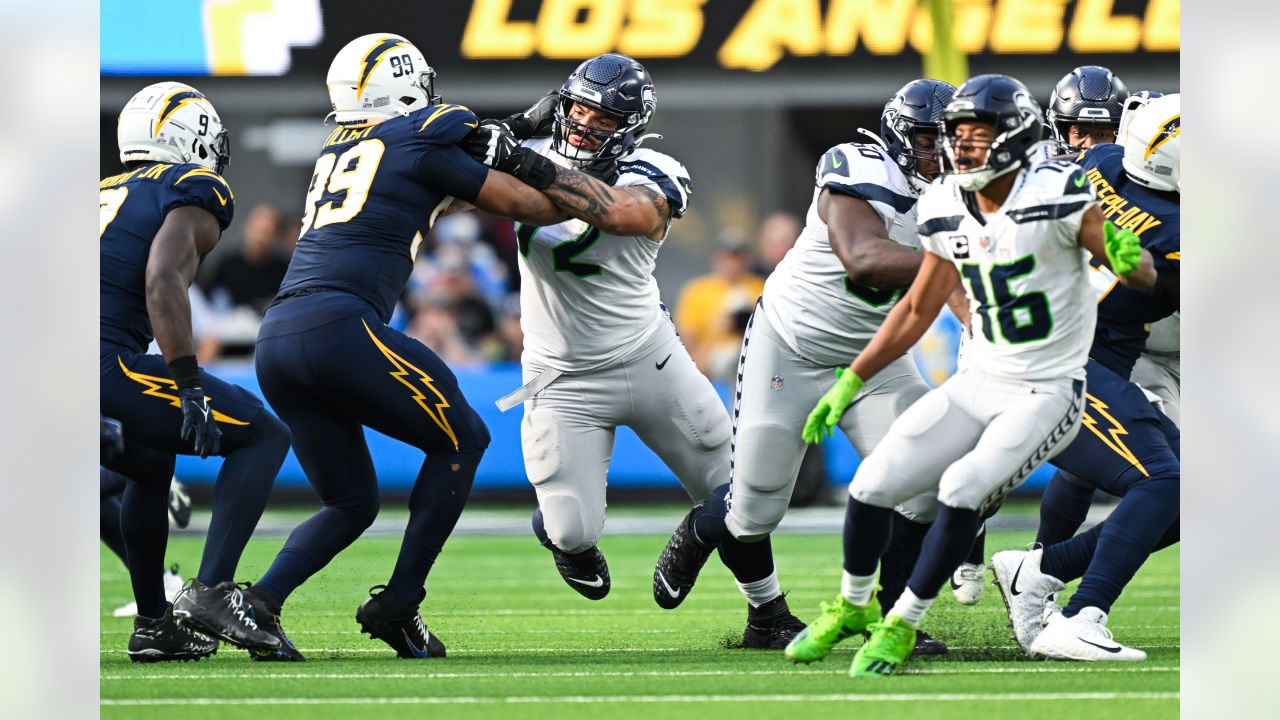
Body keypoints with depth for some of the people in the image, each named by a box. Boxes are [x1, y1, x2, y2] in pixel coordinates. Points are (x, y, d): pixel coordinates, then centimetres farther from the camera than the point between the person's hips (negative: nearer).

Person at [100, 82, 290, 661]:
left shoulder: (104, 194, 26)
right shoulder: (195, 191, 3)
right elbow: (162, 281, -14)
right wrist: (190, 387, -16)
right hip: (105, 368, -8)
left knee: (152, 464, 35)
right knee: (264, 436, 7)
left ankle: (154, 624, 31)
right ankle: (210, 591, -6)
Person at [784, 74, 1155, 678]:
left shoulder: (1054, 196, -18)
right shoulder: (949, 210, 1)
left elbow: (1146, 276, -14)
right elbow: (917, 310, 14)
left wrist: (1125, 256, -39)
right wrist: (849, 384, 11)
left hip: (1047, 395, -6)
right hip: (977, 384, 6)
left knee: (961, 491, -25)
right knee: (871, 487, -3)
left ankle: (901, 627, -6)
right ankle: (853, 606, 24)